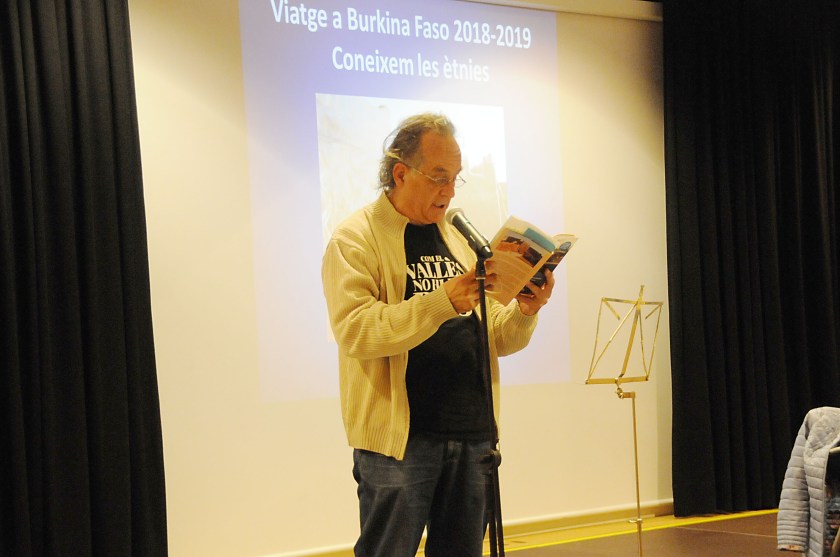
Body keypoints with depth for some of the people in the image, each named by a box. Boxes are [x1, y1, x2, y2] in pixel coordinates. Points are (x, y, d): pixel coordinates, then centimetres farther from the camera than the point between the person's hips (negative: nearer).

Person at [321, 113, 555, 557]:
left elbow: (493, 339, 14)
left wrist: (524, 312, -8)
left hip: (472, 433, 6)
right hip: (399, 436, -6)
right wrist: (442, 301, -27)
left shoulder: (458, 238, 16)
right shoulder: (354, 239, -4)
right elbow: (355, 330, -19)